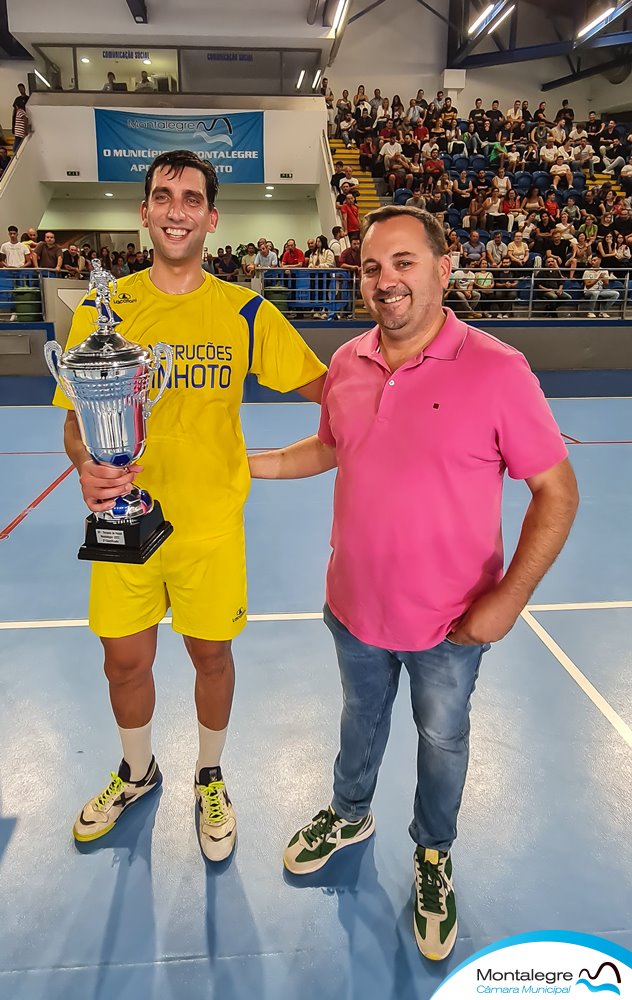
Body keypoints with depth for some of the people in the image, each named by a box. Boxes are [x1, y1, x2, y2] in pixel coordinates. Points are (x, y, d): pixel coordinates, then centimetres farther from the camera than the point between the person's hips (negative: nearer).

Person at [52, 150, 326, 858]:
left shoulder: (246, 313, -4)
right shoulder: (102, 309, -1)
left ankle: (210, 779, 43)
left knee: (211, 655, 13)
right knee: (125, 660, 14)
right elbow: (76, 420, 1)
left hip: (212, 524, -1)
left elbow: (326, 390, 1)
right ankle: (137, 773, 45)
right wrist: (86, 468, -19)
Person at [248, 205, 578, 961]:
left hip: (450, 622, -3)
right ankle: (349, 815, 55)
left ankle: (433, 855, 48)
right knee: (360, 719, 27)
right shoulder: (346, 364, -4)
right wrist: (248, 463, 2)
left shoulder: (497, 371, -20)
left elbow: (556, 490, -15)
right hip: (354, 606, 4)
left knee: (441, 740, 19)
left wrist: (509, 597, -21)